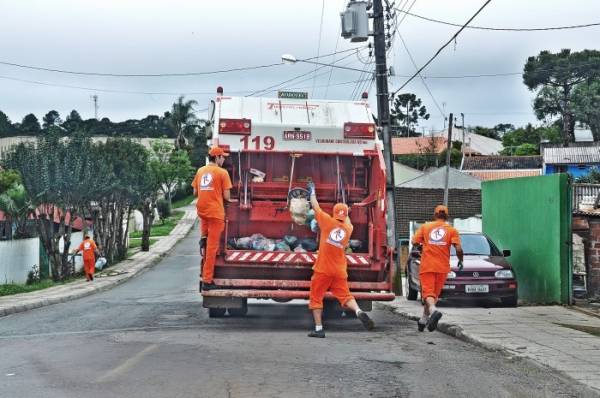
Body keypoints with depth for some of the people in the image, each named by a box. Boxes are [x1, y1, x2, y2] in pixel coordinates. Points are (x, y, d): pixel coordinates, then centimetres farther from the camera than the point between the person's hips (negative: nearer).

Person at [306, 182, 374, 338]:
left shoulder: (328, 222, -5)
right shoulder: (348, 229, 7)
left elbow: (315, 206, 8)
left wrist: (312, 192, 25)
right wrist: (344, 209, 48)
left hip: (323, 270, -3)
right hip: (340, 271, 4)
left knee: (316, 298, 6)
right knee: (345, 296, 7)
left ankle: (318, 329, 1)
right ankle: (359, 312, -22)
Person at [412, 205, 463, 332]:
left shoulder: (425, 227, 4)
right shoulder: (451, 230, 2)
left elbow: (414, 242, -2)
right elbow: (458, 249, -9)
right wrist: (460, 261, 9)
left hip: (426, 266, -1)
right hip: (442, 267, 1)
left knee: (428, 293, -7)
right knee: (435, 294, 15)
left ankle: (433, 311, -36)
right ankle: (424, 320, 16)